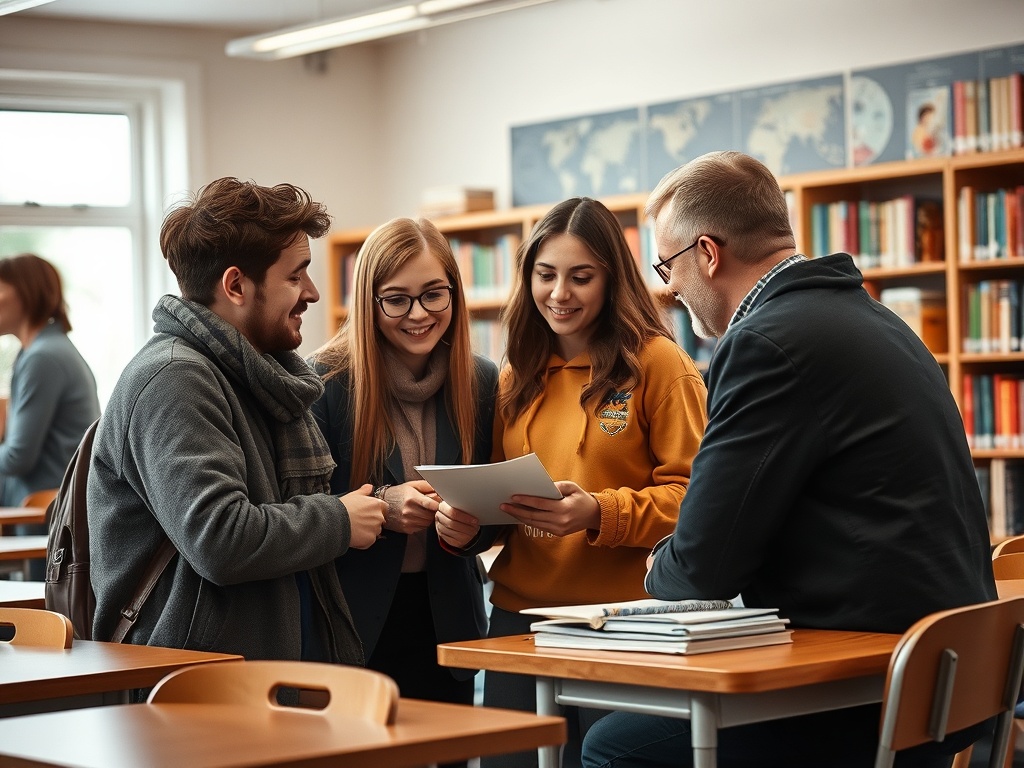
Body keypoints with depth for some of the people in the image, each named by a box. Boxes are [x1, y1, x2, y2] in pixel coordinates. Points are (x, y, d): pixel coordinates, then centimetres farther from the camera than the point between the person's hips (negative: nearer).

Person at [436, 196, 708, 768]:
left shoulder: (658, 363, -6)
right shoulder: (518, 378, 12)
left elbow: (690, 493, -10)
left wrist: (600, 514, -24)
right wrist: (468, 522, -3)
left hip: (622, 624, -5)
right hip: (517, 616, 5)